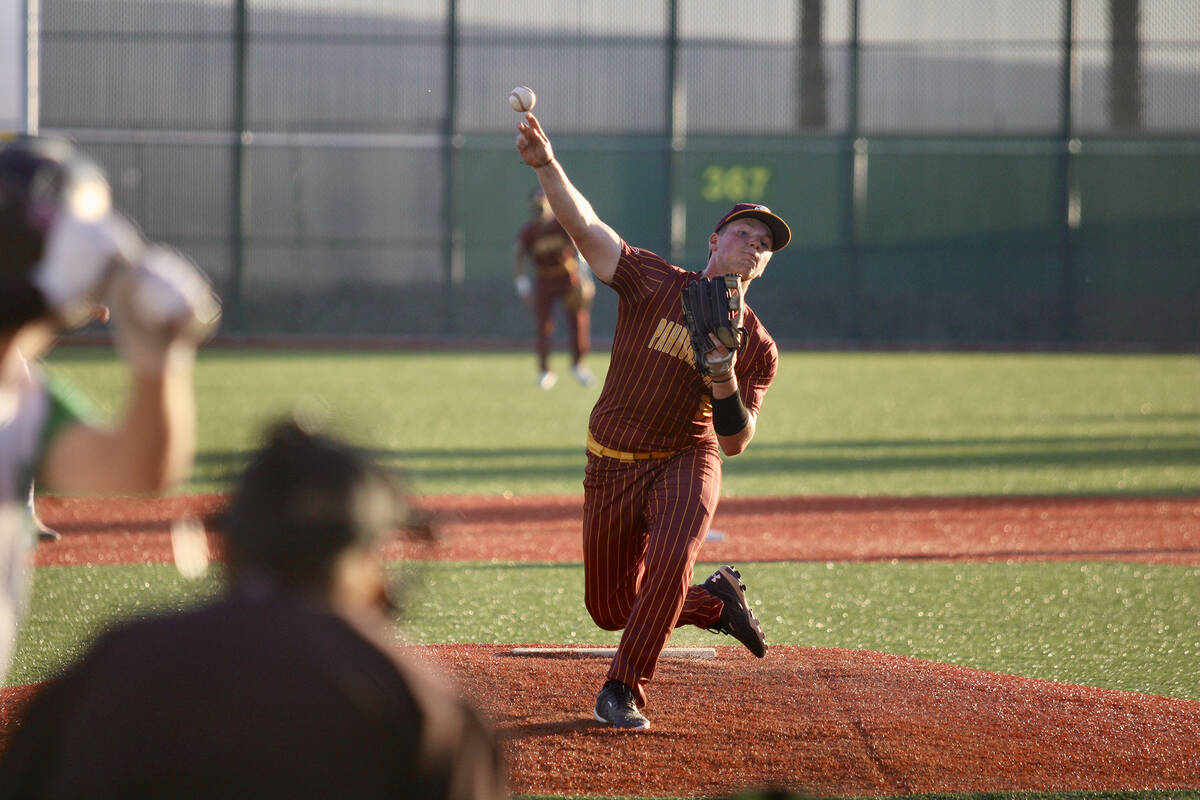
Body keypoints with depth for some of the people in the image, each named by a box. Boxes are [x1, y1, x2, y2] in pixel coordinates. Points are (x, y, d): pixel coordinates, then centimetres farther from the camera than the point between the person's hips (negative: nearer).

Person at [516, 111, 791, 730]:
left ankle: (623, 688, -15)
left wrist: (726, 382, -27)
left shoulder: (758, 348, -5)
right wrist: (545, 165, -35)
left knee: (671, 561, -31)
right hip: (612, 464, 1)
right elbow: (583, 226, -18)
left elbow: (735, 442, -8)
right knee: (611, 608, 7)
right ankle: (716, 602, 33)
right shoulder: (654, 283, -7)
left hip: (686, 460, -1)